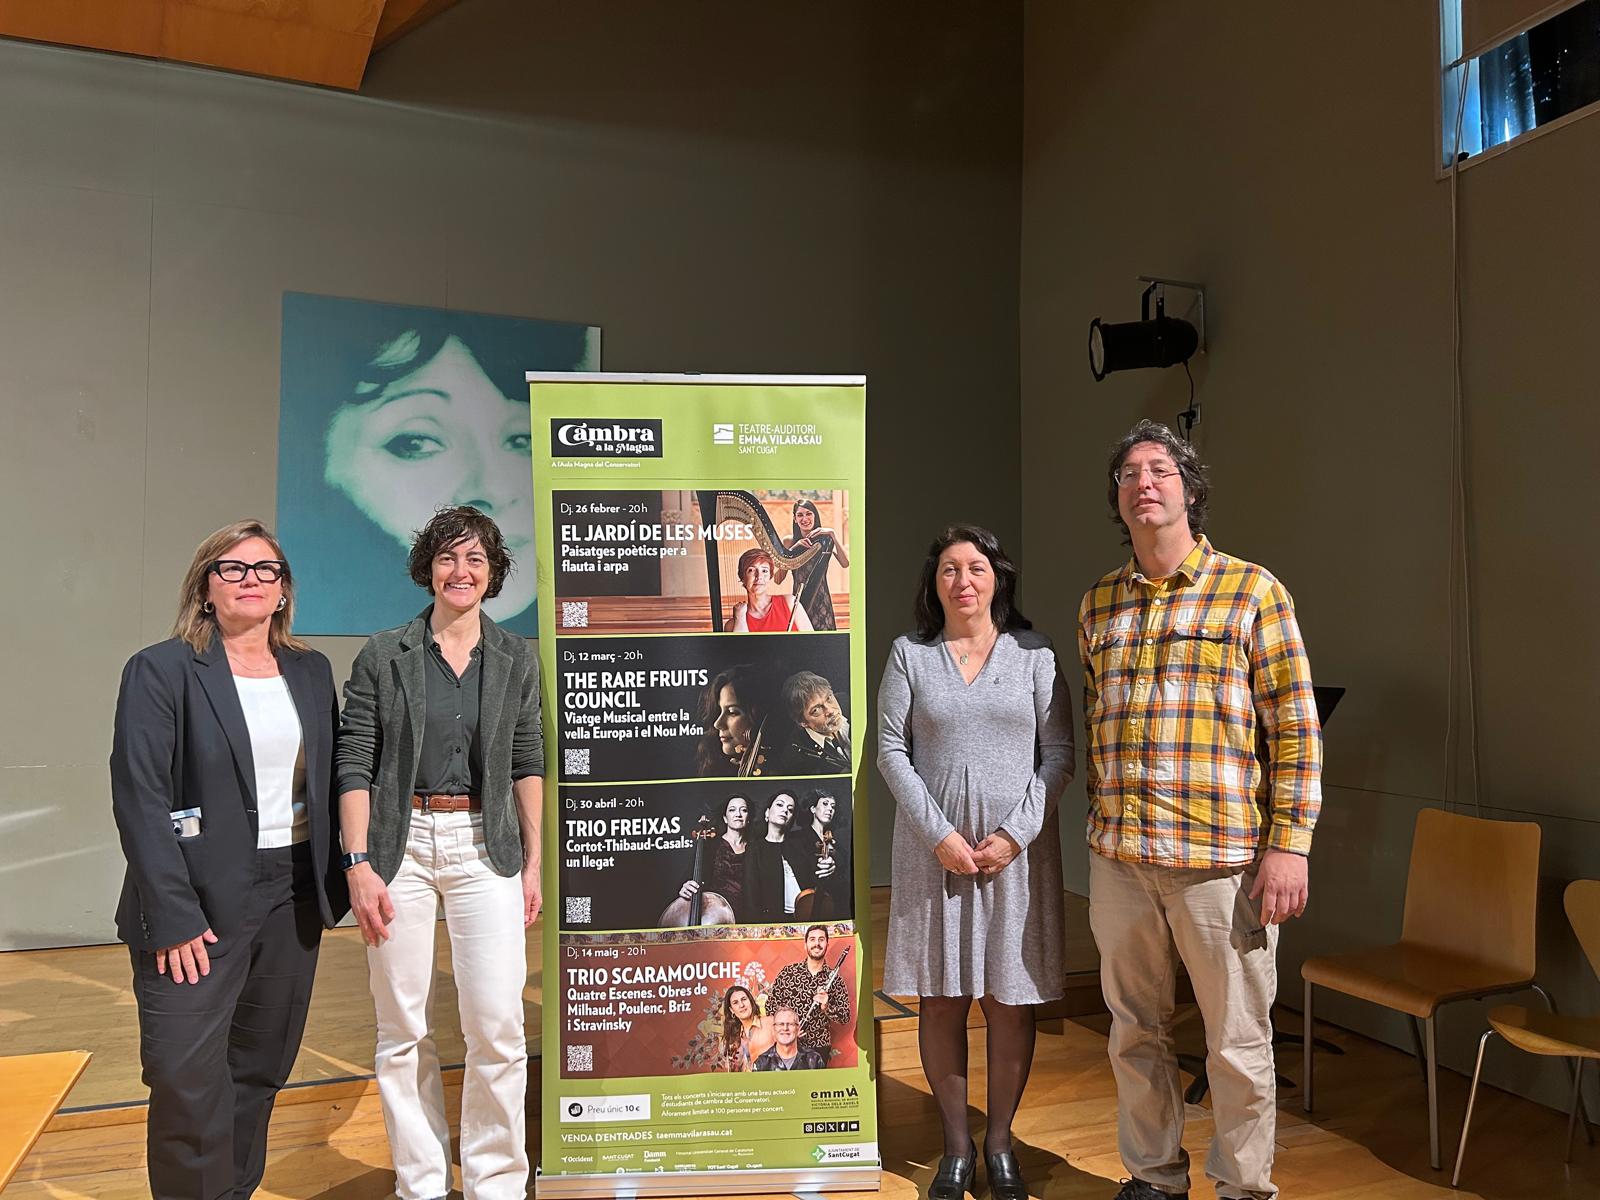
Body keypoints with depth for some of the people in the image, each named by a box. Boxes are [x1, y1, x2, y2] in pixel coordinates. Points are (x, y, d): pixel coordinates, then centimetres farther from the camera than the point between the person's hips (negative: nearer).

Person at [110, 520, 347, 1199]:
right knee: (186, 1081, -4)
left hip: (294, 895, 5)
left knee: (261, 1068, 12)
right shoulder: (161, 670, -5)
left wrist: (335, 883, 5)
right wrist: (173, 916, -16)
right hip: (200, 904, -4)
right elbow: (139, 800, -11)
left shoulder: (311, 672, 10)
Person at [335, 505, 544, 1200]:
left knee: (497, 1025, -3)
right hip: (400, 844, -1)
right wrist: (358, 863, -8)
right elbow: (354, 764, 0)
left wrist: (534, 862, 5)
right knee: (403, 1030, 6)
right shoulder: (383, 656, 2)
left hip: (485, 845, 1)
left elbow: (529, 765, 9)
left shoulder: (515, 660, 7)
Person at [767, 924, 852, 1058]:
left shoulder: (834, 978, -3)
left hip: (819, 1048, 1)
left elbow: (845, 1018, -3)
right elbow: (770, 1006, 0)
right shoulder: (788, 972, -3)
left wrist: (827, 1007, -21)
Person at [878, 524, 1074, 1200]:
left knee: (1011, 1001, 6)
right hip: (933, 848, 0)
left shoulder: (1034, 653, 4)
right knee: (942, 1000, 6)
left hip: (1018, 850, 0)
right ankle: (956, 1145, 22)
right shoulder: (910, 655, 5)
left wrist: (1016, 833, -10)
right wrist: (939, 834, -10)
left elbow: (1058, 752, 0)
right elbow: (891, 750, -1)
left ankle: (1000, 1143, 24)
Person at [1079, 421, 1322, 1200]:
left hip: (1222, 857, -4)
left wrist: (1289, 844, -10)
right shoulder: (1097, 604, 10)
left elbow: (1295, 725, -4)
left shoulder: (1251, 590, -2)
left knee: (1238, 1042, 8)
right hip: (1118, 857, 4)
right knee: (1135, 1031, 15)